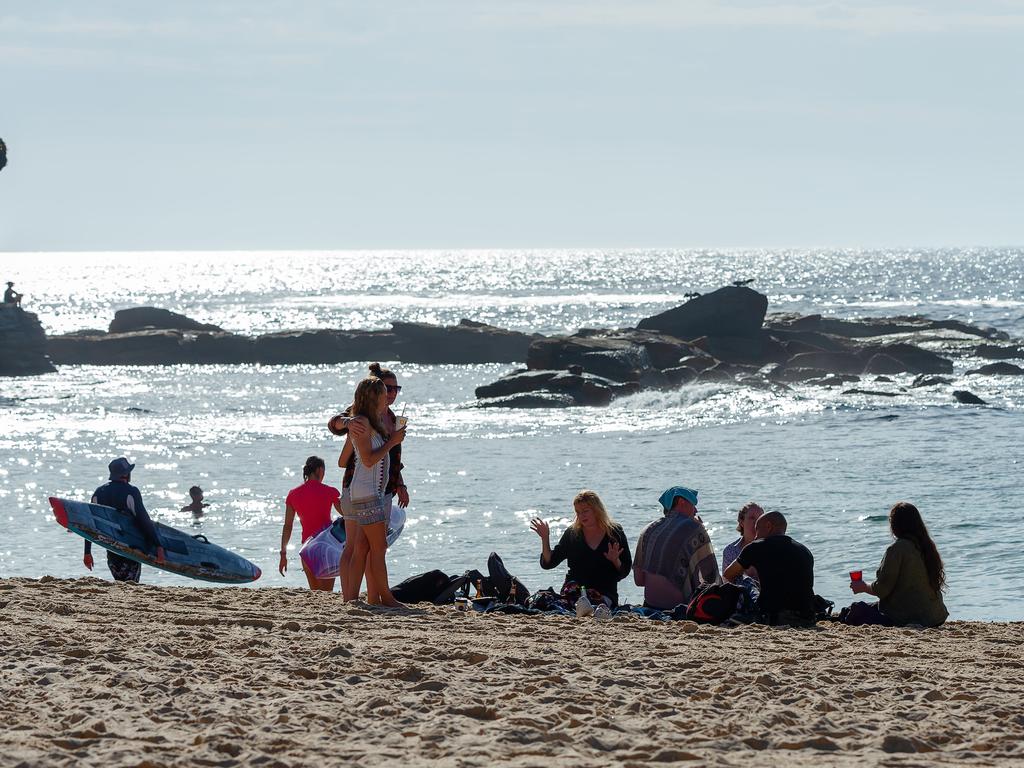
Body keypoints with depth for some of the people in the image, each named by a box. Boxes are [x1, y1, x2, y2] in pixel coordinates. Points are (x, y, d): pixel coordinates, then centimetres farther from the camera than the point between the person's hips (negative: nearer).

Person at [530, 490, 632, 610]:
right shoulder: (572, 533, 12)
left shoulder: (615, 532, 7)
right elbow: (547, 563, 13)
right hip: (574, 589, 0)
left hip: (605, 592, 0)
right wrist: (545, 539, 0)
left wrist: (616, 561, -14)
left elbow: (625, 571, 8)